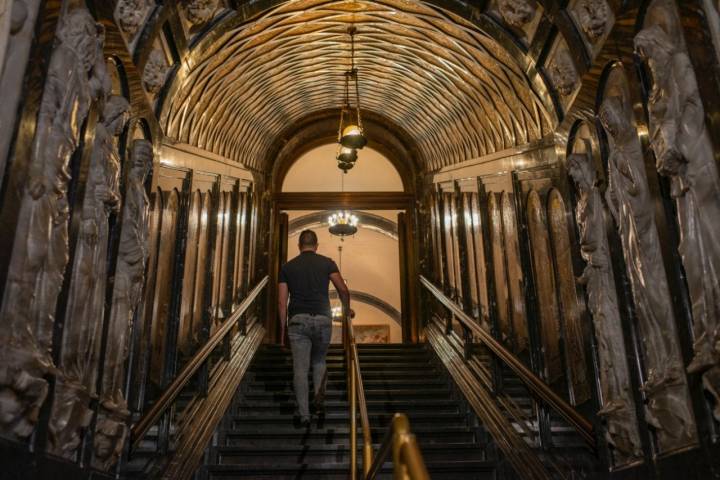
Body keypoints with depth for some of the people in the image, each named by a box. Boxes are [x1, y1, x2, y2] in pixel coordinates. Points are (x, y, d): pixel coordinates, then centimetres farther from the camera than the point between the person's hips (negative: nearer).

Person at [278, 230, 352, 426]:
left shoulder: (287, 267, 9)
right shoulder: (327, 263, 6)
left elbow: (282, 302, 6)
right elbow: (343, 290, -1)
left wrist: (283, 329, 11)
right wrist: (347, 309, 18)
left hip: (298, 321, 0)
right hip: (322, 319, 0)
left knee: (300, 368, 4)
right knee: (319, 360, 21)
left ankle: (304, 414, 2)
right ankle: (320, 395, -2)